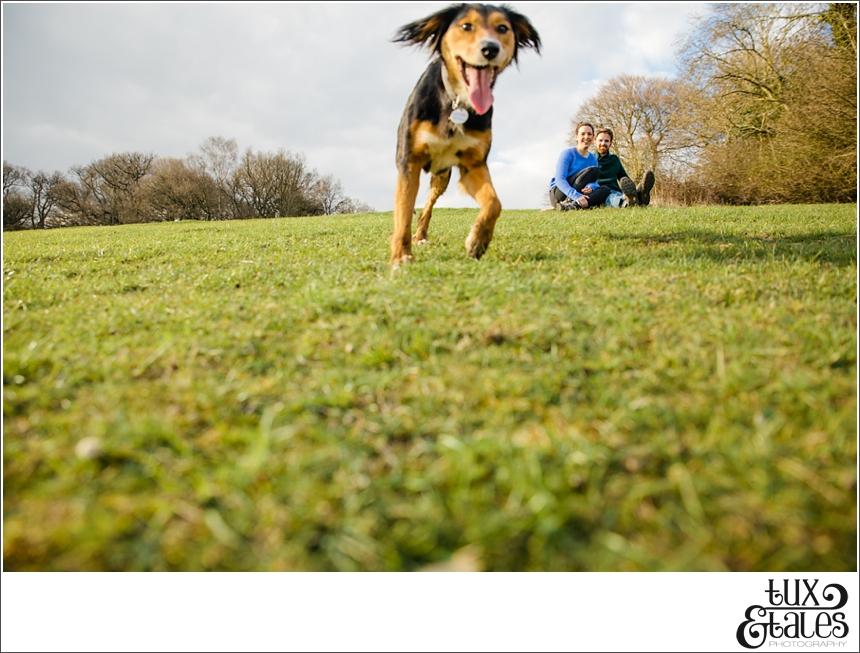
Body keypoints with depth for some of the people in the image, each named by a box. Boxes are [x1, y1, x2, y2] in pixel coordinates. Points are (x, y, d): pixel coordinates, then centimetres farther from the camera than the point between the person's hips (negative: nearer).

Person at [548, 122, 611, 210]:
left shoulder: (593, 158, 12)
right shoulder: (568, 153, -7)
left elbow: (595, 183, 5)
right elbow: (560, 179, -20)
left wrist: (590, 187, -22)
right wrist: (576, 196, -35)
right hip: (558, 194, -6)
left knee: (605, 190, -19)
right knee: (592, 170, -19)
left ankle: (572, 205, -38)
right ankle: (569, 201, -30)